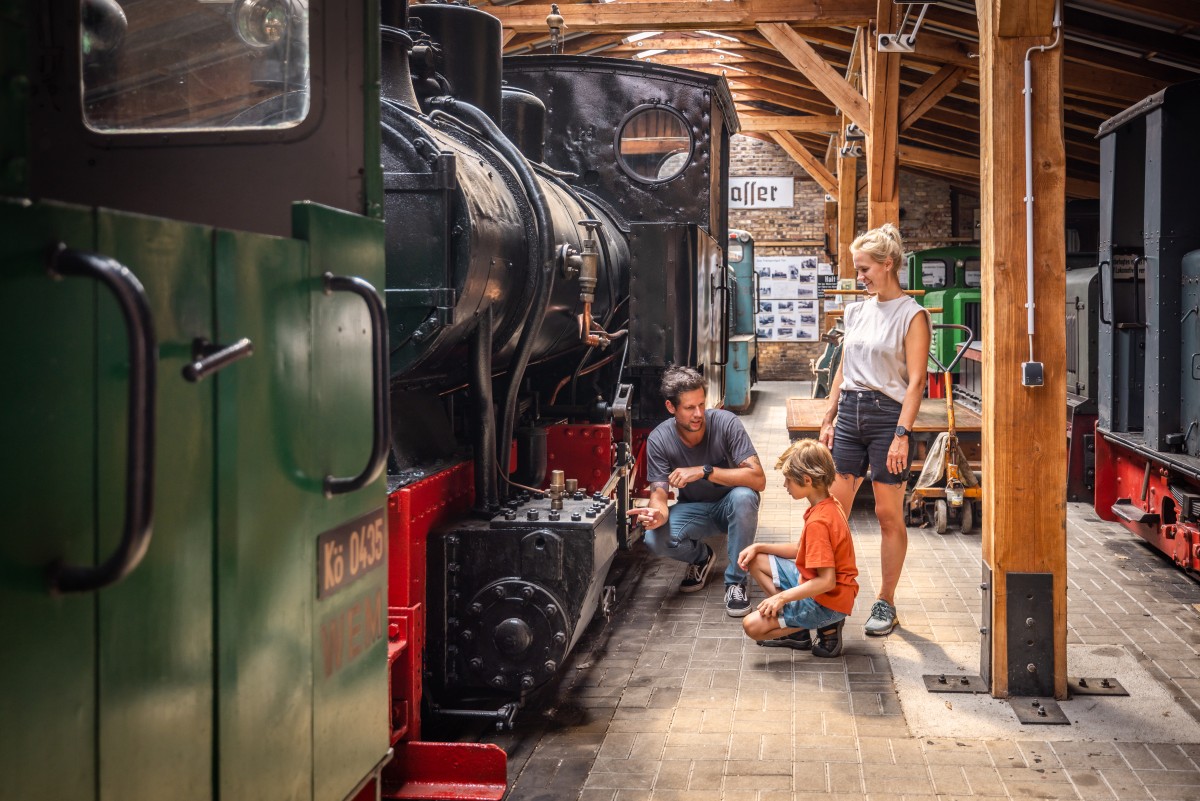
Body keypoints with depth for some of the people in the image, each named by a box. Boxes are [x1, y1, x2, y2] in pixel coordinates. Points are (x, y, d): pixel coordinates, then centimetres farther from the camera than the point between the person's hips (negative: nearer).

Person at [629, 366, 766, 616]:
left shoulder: (726, 423, -24)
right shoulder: (659, 440, -17)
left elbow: (758, 479, -30)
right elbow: (659, 494, -17)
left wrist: (704, 471, -38)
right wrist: (658, 514, -43)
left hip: (730, 507, -1)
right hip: (693, 509, 2)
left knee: (743, 497, -37)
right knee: (655, 539, -28)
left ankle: (735, 582, -17)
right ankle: (701, 557, 8)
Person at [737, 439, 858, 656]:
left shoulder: (818, 522, -28)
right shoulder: (829, 505, 3)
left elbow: (827, 581, -30)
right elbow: (802, 549, 15)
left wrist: (782, 597, -24)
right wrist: (759, 547, 8)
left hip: (828, 601, -10)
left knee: (753, 626, -18)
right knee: (756, 561, 15)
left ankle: (826, 627, -2)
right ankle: (795, 625, 8)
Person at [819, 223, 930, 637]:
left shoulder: (912, 315, -6)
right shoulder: (857, 311, 13)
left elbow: (915, 381, -12)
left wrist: (902, 434, -19)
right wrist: (829, 419, 12)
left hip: (887, 414, -6)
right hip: (849, 413, 6)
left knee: (889, 514, 1)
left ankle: (886, 604, 11)